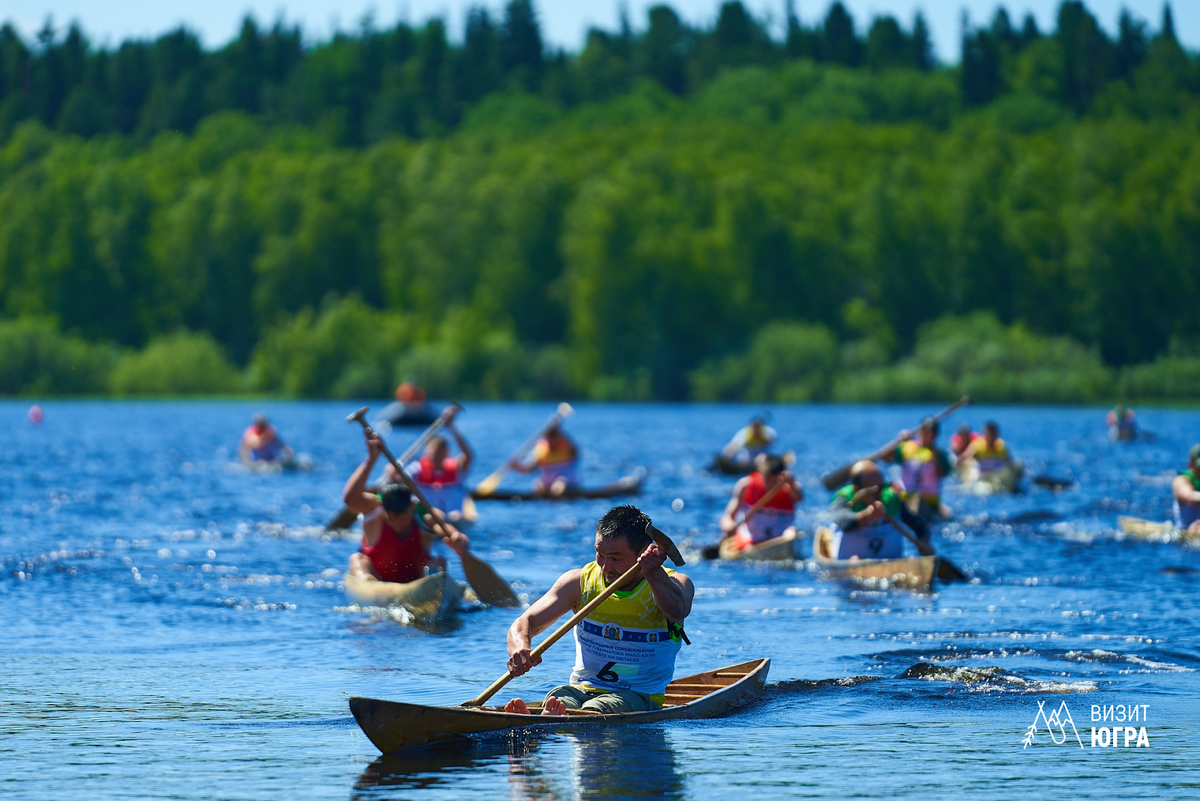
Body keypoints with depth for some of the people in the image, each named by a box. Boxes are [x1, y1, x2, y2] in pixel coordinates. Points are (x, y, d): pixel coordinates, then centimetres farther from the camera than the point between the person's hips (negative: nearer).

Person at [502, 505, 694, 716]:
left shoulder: (676, 585, -5)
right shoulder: (580, 582, 4)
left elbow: (676, 610, -31)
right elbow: (524, 624, -2)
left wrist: (653, 574, -52)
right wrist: (520, 649, -27)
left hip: (640, 697, -3)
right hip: (581, 690, 3)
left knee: (593, 711, -38)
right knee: (558, 698, -34)